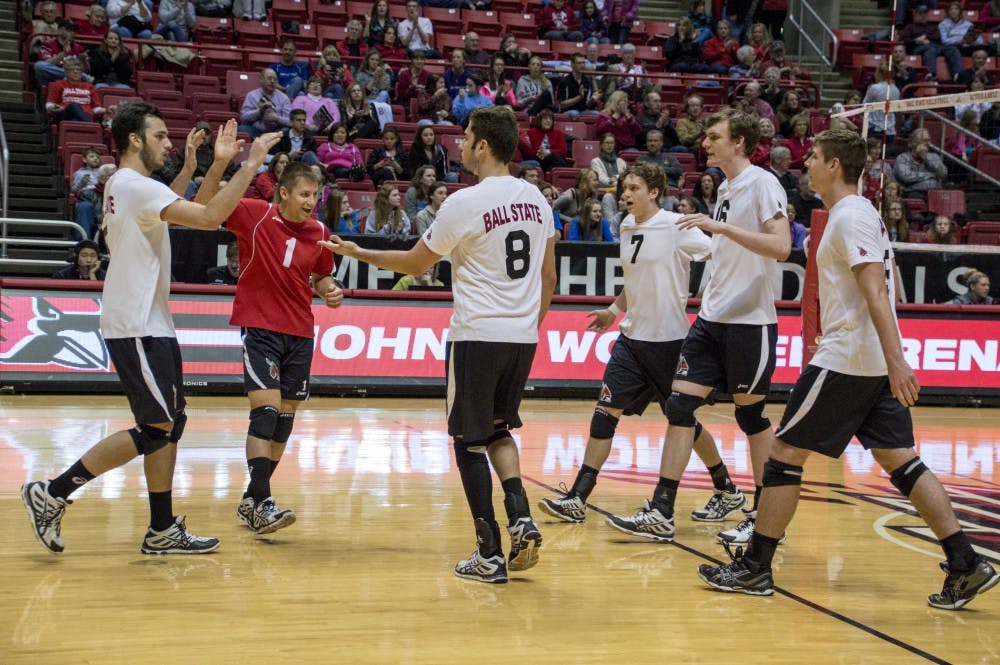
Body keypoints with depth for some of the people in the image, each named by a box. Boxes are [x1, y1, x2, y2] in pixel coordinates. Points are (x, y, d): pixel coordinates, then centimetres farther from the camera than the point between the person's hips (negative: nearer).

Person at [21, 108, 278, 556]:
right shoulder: (134, 185, -16)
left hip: (149, 325, 10)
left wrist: (190, 166, 24)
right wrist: (251, 164, -22)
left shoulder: (126, 186, 14)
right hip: (136, 329, -10)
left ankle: (163, 531, 14)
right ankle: (52, 493, -3)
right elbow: (210, 218, -26)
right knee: (157, 428, -8)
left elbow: (166, 209, 36)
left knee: (169, 423, 10)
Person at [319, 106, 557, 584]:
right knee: (498, 430, 23)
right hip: (523, 336, 6)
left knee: (470, 442, 6)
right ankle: (520, 517, 2)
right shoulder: (536, 199, 7)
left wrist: (357, 253, 13)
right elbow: (549, 276, 13)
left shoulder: (464, 203, -12)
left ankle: (489, 555, 5)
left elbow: (414, 263, 0)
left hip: (477, 335, -6)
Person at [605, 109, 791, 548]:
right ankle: (660, 515, 2)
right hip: (712, 318, 8)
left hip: (749, 322, -8)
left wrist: (721, 227, -27)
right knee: (680, 404, 0)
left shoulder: (762, 183, -10)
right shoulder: (726, 188, 14)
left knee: (751, 414, 1)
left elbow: (781, 247, -23)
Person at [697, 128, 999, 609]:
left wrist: (896, 359, -30)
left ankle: (754, 568, 5)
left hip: (846, 361, -10)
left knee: (784, 453, -1)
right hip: (876, 365, 10)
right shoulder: (863, 213, 17)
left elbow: (876, 290, -23)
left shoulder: (849, 217, -13)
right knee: (900, 461, 8)